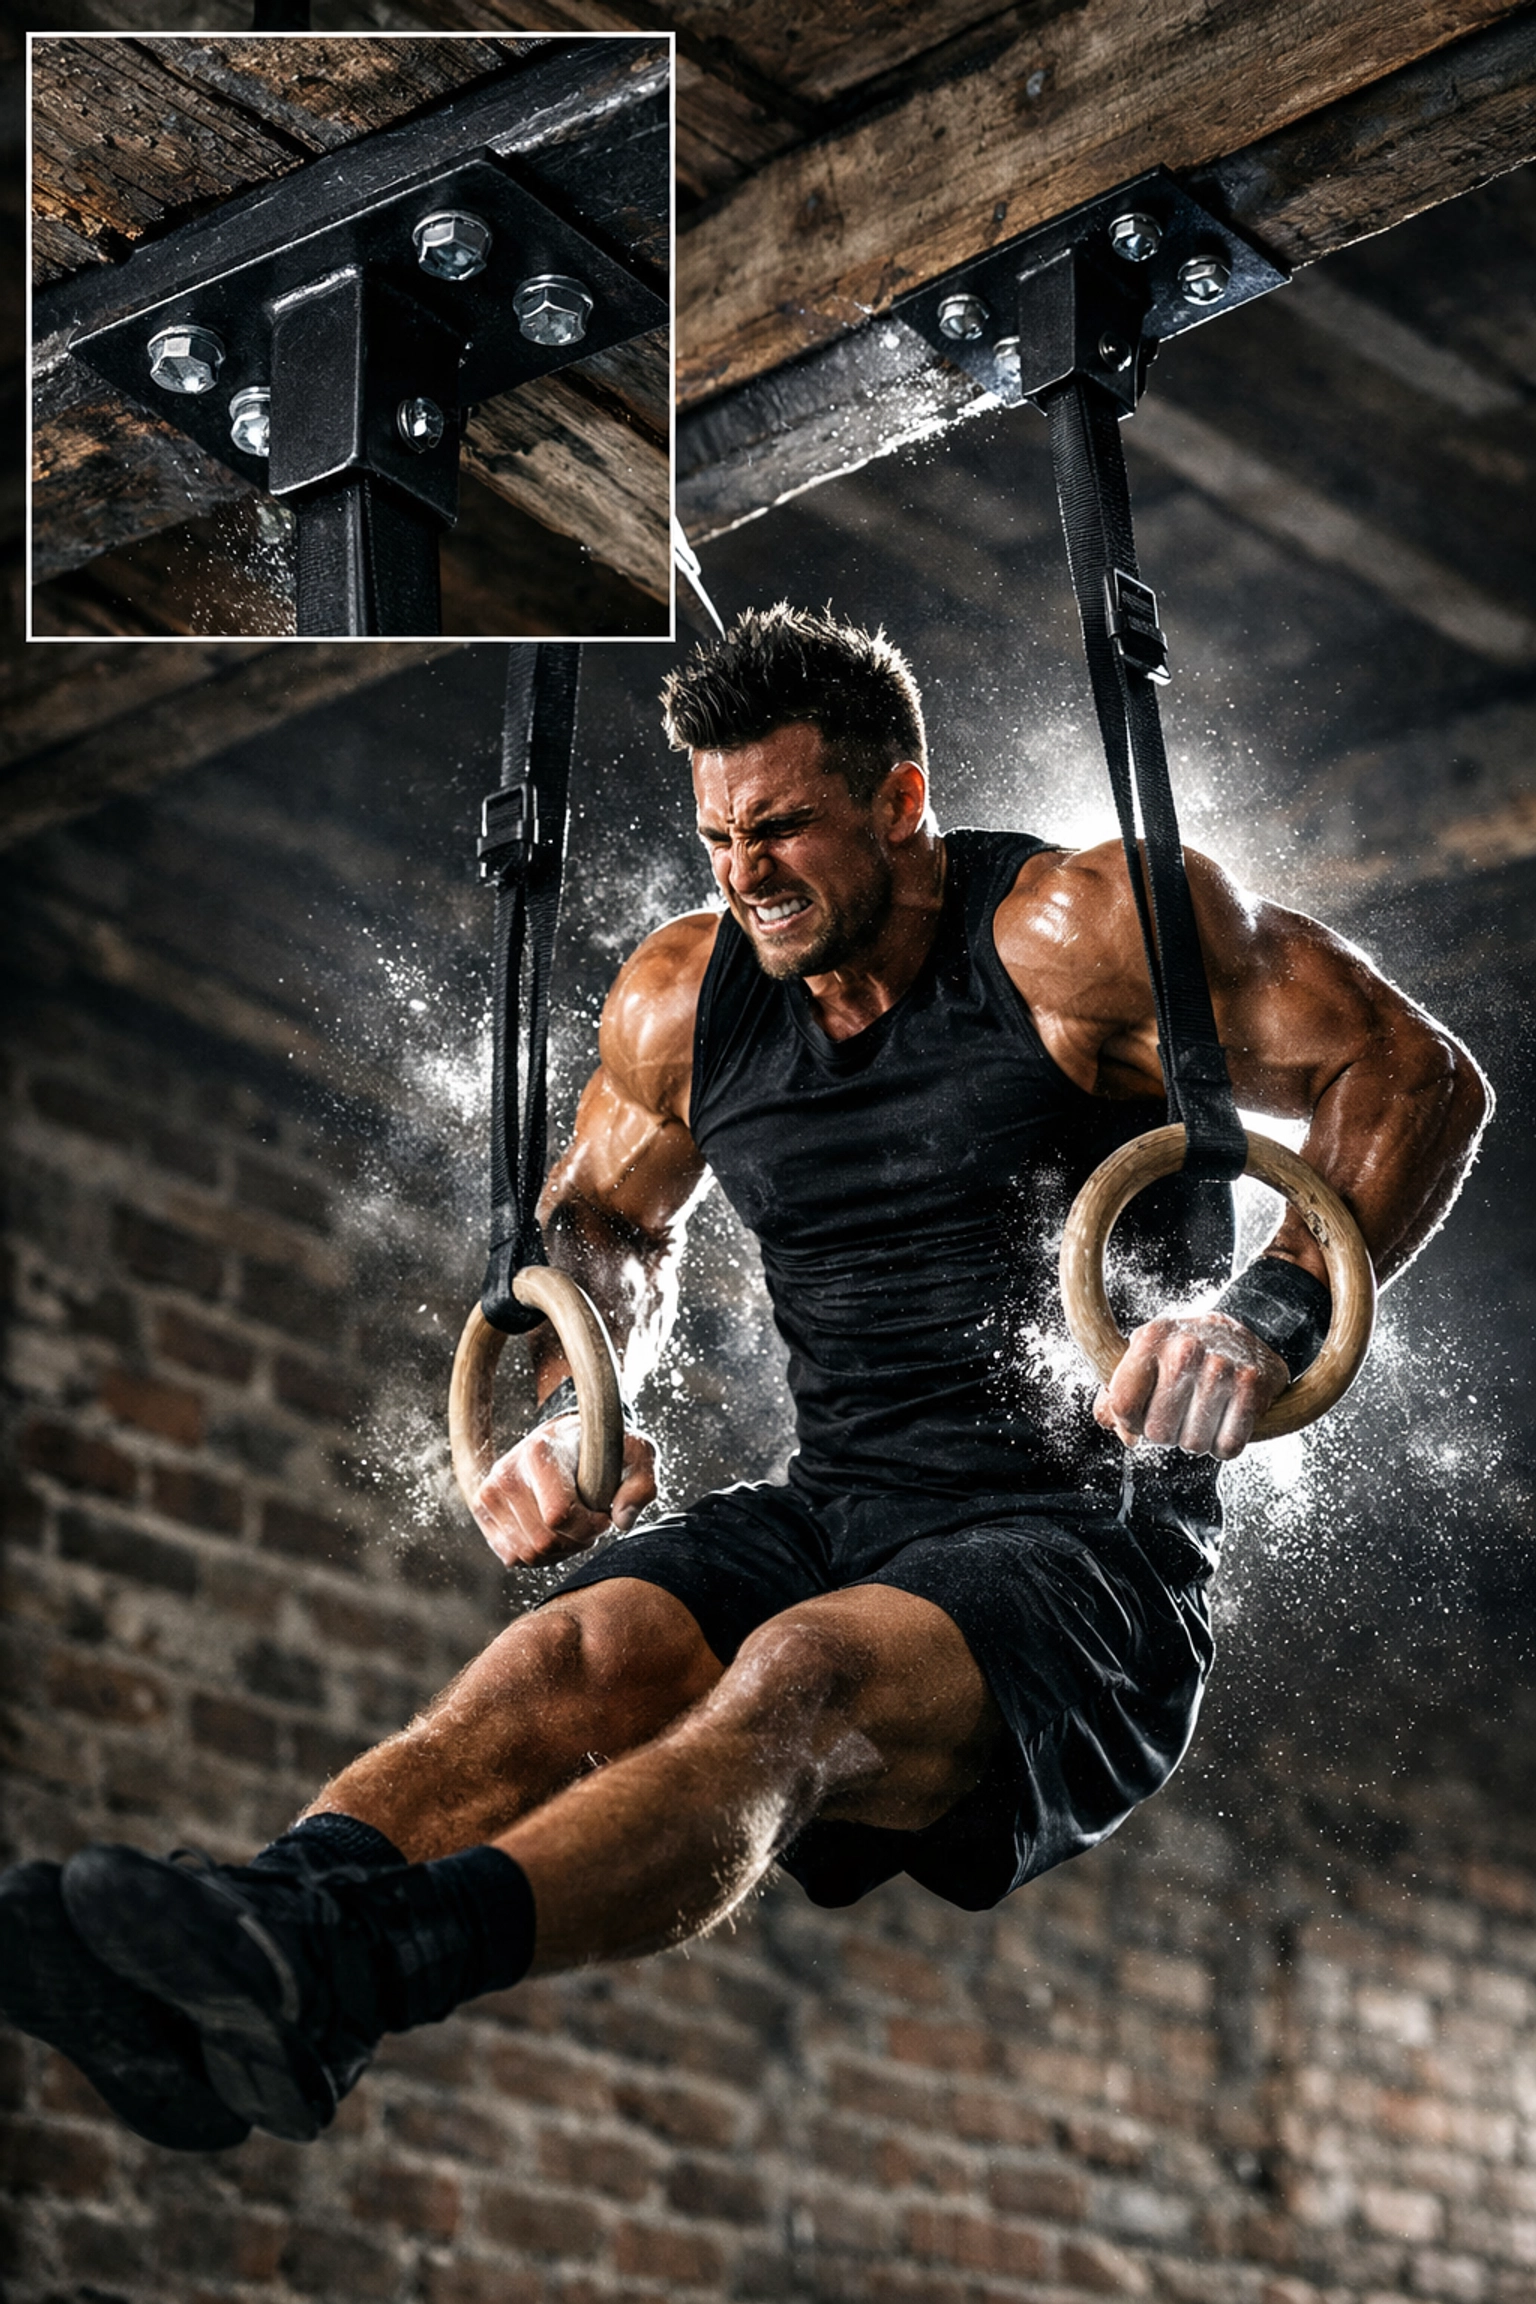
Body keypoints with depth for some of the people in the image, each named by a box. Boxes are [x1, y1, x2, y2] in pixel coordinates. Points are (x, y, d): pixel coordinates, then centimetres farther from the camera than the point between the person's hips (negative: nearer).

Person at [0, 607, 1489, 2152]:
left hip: (1080, 1536, -6)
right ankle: (275, 1913, -54)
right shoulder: (682, 1000, 11)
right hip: (829, 1508, 6)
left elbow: (1417, 1075, -6)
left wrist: (1274, 1315, -20)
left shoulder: (1072, 935, -6)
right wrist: (569, 1410, 9)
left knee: (803, 1677, -36)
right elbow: (605, 1220, 29)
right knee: (576, 1649, -27)